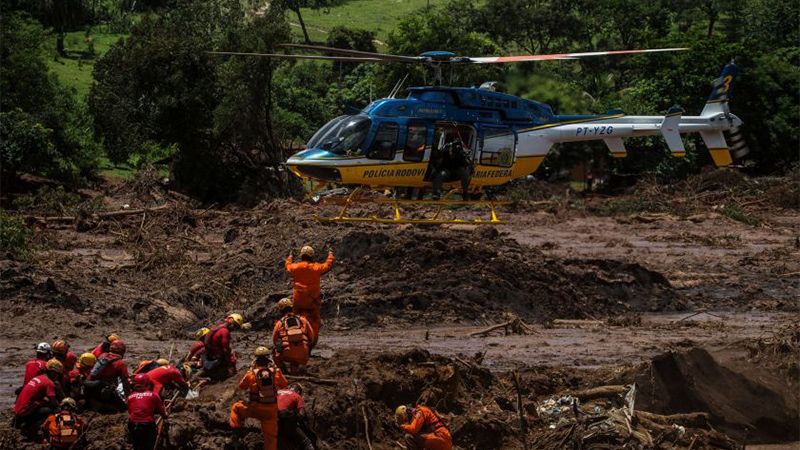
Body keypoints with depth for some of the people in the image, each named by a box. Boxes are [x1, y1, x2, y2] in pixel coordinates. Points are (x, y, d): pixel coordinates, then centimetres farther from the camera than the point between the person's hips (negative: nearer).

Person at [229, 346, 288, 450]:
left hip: (255, 408, -1)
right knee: (271, 436, 12)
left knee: (236, 408, 25)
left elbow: (241, 387, 7)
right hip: (271, 409, 1)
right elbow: (284, 385, 10)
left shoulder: (251, 373, -11)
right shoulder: (276, 372, -6)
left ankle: (237, 433, 19)